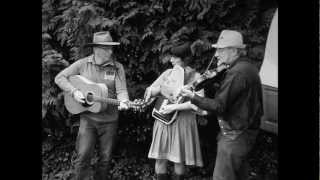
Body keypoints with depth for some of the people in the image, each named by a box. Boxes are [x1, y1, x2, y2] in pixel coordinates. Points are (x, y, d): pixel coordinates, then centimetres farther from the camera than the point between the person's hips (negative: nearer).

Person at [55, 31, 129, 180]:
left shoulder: (117, 67, -1)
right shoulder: (83, 64, -1)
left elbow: (121, 90, -9)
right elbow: (60, 78, 3)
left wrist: (123, 102, -31)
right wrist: (74, 92, -12)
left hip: (109, 119, 1)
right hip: (88, 118, -1)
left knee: (105, 157, 9)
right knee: (83, 156, -7)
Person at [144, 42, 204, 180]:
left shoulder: (195, 77, -6)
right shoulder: (168, 73, 8)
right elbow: (151, 89, 16)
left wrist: (174, 107, -20)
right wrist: (151, 92, -8)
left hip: (182, 121, -4)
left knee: (179, 159, 4)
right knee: (160, 158, 5)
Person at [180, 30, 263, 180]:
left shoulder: (237, 72, -21)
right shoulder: (248, 66, 10)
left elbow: (219, 106, -24)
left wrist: (193, 97, -25)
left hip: (235, 135, -10)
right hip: (247, 130, 10)